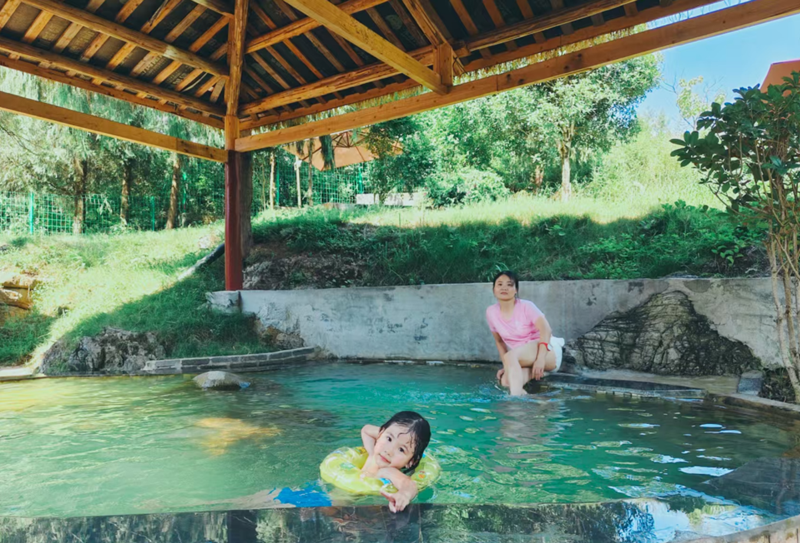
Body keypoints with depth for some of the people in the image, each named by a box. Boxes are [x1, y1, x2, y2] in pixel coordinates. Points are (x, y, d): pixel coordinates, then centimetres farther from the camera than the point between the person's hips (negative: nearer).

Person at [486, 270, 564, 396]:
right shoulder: (491, 312, 1)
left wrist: (540, 359, -36)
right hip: (520, 358, 5)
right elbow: (499, 341, 11)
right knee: (506, 381, -27)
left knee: (510, 356, -34)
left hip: (548, 352, -4)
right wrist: (507, 366, 0)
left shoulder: (526, 306, -12)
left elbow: (546, 330, -24)